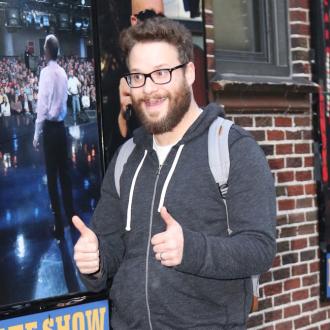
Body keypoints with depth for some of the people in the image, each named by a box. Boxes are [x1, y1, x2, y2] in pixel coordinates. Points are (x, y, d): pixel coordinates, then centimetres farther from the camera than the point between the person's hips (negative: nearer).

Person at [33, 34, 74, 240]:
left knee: (52, 177, -1)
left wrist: (37, 134, -9)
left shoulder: (46, 72, -14)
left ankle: (59, 226, 3)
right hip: (61, 126, 7)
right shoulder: (63, 73, 6)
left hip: (50, 128, -7)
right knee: (64, 172, 15)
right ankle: (71, 216, 23)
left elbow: (42, 105, -15)